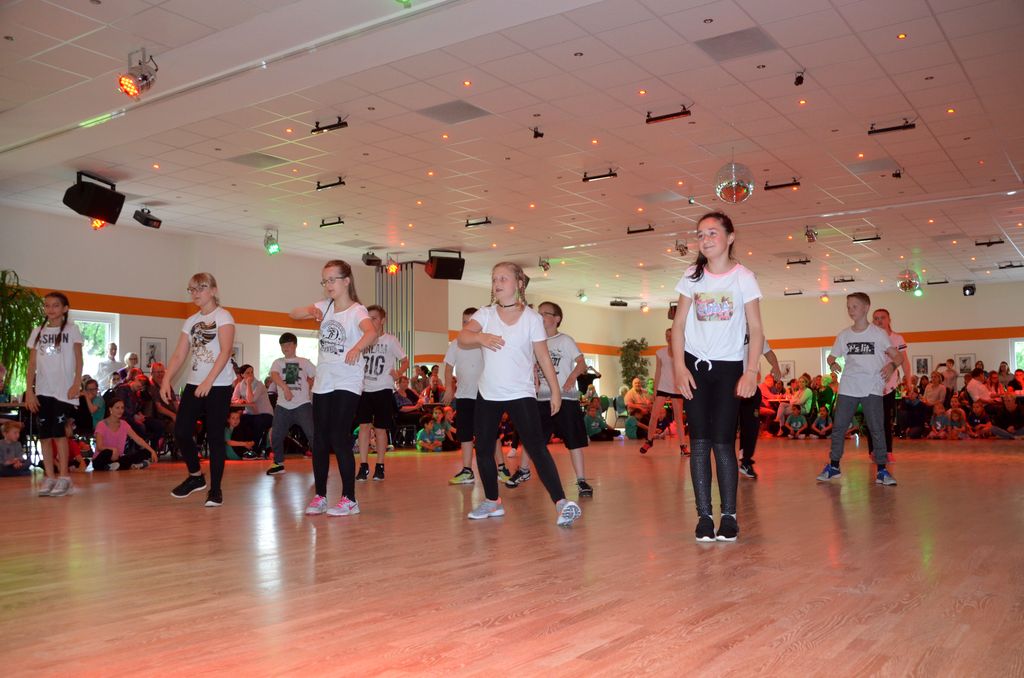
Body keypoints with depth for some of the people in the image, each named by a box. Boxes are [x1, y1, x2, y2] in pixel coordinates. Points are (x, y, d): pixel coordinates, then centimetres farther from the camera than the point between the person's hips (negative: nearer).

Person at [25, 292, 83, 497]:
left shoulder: (71, 329, 3)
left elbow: (79, 359, 0)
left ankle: (63, 476, -2)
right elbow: (32, 364, 9)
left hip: (64, 390, -4)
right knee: (44, 434, 3)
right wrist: (29, 391, 1)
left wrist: (77, 384, -11)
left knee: (58, 432, -9)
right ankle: (49, 476, 9)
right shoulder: (38, 332, 11)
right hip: (43, 390, 4)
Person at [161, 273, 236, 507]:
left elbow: (225, 351, -15)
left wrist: (208, 381, -24)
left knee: (214, 436, -2)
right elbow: (179, 355, 9)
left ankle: (215, 489, 8)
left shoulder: (223, 316, -3)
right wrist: (166, 380, -6)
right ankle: (196, 476, 22)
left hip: (219, 385, -6)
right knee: (181, 432, 0)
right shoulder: (191, 321, 14)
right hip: (193, 384, 6)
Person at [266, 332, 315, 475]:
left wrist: (309, 386, 2)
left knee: (312, 434, -13)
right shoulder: (278, 362, 9)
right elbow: (274, 376, -13)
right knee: (276, 436, 5)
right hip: (282, 406, 2)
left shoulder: (304, 362, 10)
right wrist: (285, 387, -30)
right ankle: (279, 464, 24)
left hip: (302, 404, -2)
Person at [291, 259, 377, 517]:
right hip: (322, 382, 6)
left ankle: (349, 499, 1)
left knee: (339, 439, -9)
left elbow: (371, 332, -31)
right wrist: (310, 311, -20)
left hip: (347, 383, -6)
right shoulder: (325, 306, 10)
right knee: (320, 441, 8)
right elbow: (294, 314, 2)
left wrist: (357, 348, -52)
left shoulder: (357, 310, -10)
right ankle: (320, 496, 19)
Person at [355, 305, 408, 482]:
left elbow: (405, 361, 0)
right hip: (365, 389, 3)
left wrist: (398, 374, -18)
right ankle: (363, 467, 0)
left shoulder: (390, 340, -3)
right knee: (364, 426, -4)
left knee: (380, 428, 3)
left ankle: (379, 466, 15)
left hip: (383, 389, -3)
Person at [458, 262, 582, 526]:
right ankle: (492, 501, 26)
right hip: (488, 394, 4)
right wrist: (481, 336, -38)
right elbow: (462, 338, -16)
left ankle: (561, 502, -13)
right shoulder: (485, 314, 1)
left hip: (521, 394, -4)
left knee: (536, 447, -14)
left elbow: (543, 356, 0)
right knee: (483, 448, 10)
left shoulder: (532, 318, -4)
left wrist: (555, 390, -1)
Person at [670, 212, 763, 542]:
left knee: (723, 441, -5)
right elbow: (679, 325, 3)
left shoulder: (743, 277, -4)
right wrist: (679, 366, -8)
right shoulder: (692, 276, 3)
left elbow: (756, 330, -5)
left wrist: (751, 372, -15)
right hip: (695, 365, 2)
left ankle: (729, 515, 6)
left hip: (729, 367, -2)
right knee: (699, 441, -1)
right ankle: (704, 515, 5)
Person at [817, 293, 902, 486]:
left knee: (877, 429, -4)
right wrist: (833, 364, -8)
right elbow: (831, 356, 15)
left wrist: (891, 365, -24)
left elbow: (898, 357, -2)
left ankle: (881, 470, 4)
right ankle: (833, 466, 12)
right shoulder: (844, 335, 8)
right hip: (848, 388, 3)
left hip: (872, 389, -3)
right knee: (838, 427, 2)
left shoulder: (878, 333, -1)